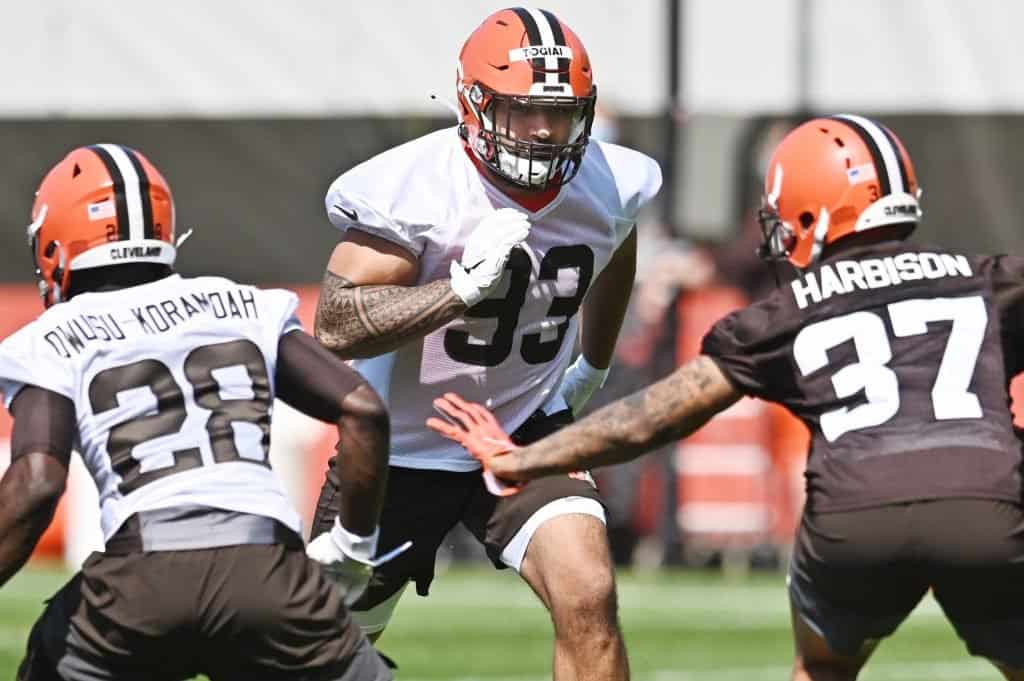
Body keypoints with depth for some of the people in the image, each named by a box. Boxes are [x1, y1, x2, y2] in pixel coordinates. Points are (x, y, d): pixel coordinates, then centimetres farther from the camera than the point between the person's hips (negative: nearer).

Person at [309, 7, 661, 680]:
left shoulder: (610, 184, -10)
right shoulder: (412, 188, -24)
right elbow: (336, 327, -30)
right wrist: (461, 289, -39)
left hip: (527, 431, 2)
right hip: (403, 447, -2)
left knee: (588, 597, -22)